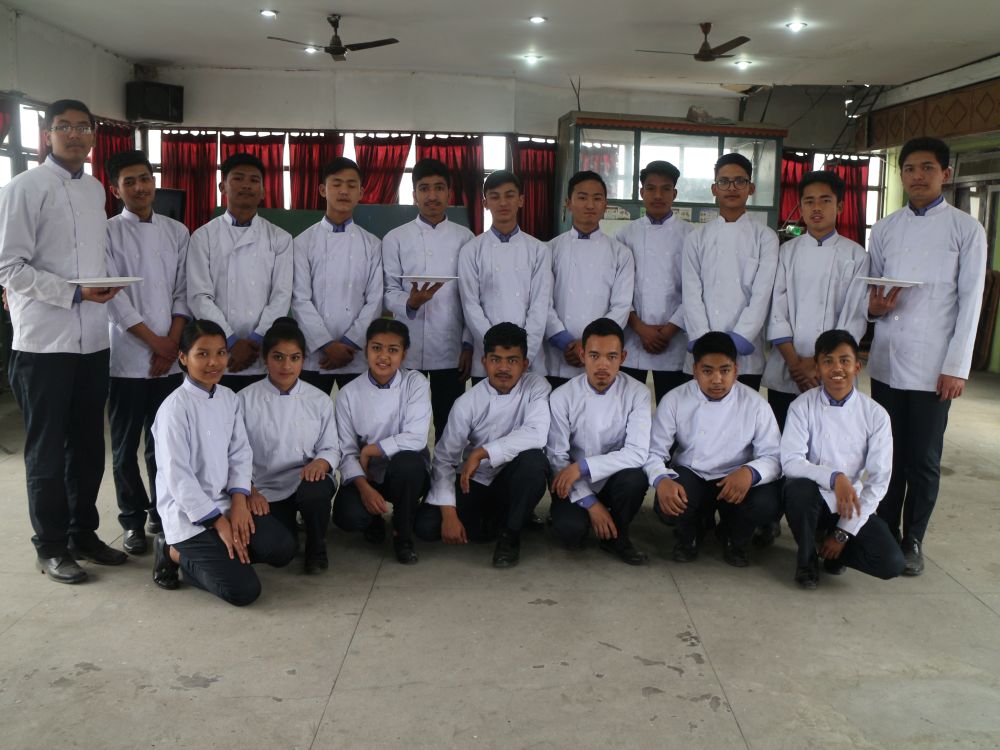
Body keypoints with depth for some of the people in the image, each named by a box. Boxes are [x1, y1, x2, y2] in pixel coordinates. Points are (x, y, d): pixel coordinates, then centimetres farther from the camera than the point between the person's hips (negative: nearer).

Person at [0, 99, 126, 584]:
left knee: (88, 444, 13)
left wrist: (106, 289, 2)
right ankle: (51, 547, 17)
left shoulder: (96, 190, 14)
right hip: (44, 341, -6)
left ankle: (84, 533, 27)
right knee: (47, 449, 4)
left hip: (93, 339, 6)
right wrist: (74, 293, -18)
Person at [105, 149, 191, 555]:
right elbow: (113, 297, -8)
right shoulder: (108, 233, -1)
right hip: (127, 357, -2)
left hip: (170, 358, 2)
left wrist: (172, 344, -5)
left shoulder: (177, 232, 9)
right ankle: (133, 520, 17)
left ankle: (162, 512, 22)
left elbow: (183, 293, 6)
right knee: (125, 445, 5)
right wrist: (156, 342, -10)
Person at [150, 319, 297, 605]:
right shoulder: (176, 407, -17)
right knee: (243, 590, -15)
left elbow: (240, 454, 6)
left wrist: (239, 501, -10)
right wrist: (218, 522, -16)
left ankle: (210, 553, 7)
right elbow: (178, 477, -18)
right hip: (187, 514, -7)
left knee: (282, 549, -11)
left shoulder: (230, 399, 4)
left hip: (223, 502, 7)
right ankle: (177, 553, 6)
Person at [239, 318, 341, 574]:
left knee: (316, 492, -36)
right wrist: (250, 492, -15)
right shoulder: (246, 399, -3)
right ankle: (287, 524, 19)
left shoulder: (319, 400, 1)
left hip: (307, 481, 1)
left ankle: (317, 547, -3)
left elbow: (331, 448, 4)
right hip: (264, 491, 0)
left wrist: (321, 462, -20)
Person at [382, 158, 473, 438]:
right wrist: (410, 302, -20)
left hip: (451, 350, 0)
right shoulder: (395, 238, 5)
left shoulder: (464, 238, 6)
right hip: (408, 349, 0)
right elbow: (389, 292, 1)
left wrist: (469, 345, 0)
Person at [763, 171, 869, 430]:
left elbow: (855, 316, -2)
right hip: (784, 376, 1)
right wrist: (795, 364, -9)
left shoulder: (856, 256, 3)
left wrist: (818, 363, -10)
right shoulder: (787, 252, 6)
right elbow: (777, 311, 0)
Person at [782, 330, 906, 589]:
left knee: (892, 563, -20)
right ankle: (806, 558, -6)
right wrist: (834, 478, -36)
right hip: (814, 500, -1)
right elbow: (790, 462, -18)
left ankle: (832, 547, 13)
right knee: (798, 488, -36)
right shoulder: (803, 406, -10)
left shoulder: (876, 415, -6)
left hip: (852, 506, 2)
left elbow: (879, 480, -6)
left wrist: (843, 533, -10)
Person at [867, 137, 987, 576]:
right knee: (889, 455, 11)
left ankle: (913, 540, 17)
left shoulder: (966, 229, 0)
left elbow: (970, 302, -3)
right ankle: (886, 533, 23)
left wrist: (957, 367, -9)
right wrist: (873, 305, -9)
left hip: (933, 366, -3)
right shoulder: (885, 229, 10)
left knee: (924, 460, 4)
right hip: (886, 361, 3)